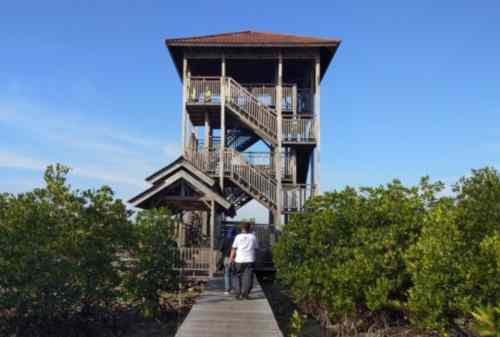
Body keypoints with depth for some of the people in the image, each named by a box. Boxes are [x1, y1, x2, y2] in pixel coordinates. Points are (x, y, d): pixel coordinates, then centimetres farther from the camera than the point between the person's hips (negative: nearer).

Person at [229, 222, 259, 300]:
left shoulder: (238, 237, 2)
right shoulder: (253, 236, 5)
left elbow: (234, 249, -2)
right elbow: (256, 248, 11)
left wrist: (231, 258, 3)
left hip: (239, 260, 0)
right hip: (250, 260, 0)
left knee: (238, 276, 11)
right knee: (248, 277, 2)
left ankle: (238, 293, 8)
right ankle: (245, 293, -5)